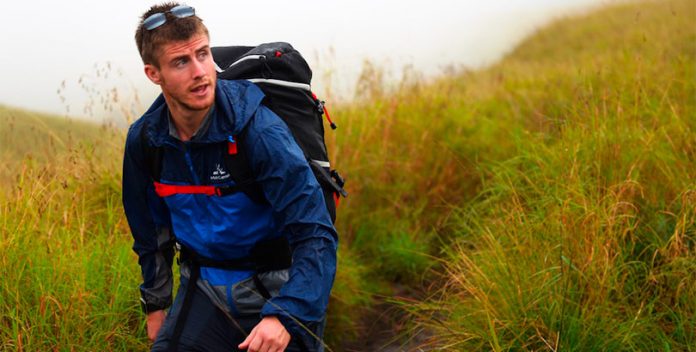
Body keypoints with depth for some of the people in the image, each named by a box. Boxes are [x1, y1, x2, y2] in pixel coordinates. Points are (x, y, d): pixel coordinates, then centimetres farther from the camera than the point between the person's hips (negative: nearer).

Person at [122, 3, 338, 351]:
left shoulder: (257, 128, -22)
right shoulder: (143, 140, -6)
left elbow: (316, 234, -25)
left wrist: (284, 316, -35)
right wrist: (155, 303, 15)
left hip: (276, 290, -3)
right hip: (204, 290, 4)